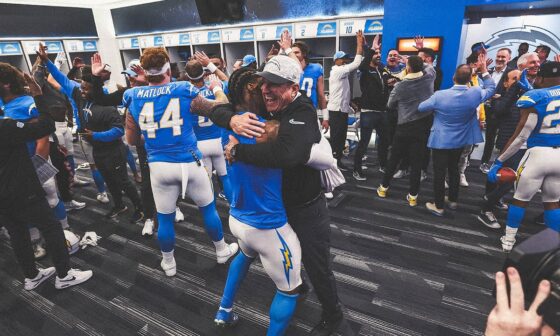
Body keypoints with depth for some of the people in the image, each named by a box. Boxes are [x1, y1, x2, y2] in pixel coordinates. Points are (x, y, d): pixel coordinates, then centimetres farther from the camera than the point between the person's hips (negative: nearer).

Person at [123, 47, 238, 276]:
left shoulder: (133, 98, 0)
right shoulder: (184, 92, -8)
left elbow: (131, 137, 11)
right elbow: (222, 107, 3)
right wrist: (217, 88, 21)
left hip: (159, 166, 2)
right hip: (189, 163, -2)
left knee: (165, 218, 17)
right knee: (208, 208, 18)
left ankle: (169, 263, 35)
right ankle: (222, 251, 36)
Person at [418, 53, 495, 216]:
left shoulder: (440, 95, -21)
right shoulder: (476, 93, -12)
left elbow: (421, 108, -6)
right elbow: (491, 89, 10)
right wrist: (484, 70, 9)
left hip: (440, 140, -4)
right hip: (460, 140, 4)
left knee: (439, 172, 4)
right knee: (454, 168, 22)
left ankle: (439, 206, 12)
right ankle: (453, 200, 35)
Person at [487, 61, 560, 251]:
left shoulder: (534, 98, -11)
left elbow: (521, 137, -13)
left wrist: (499, 161, -8)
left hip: (539, 154, -4)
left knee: (520, 199, 10)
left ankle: (508, 241, 21)